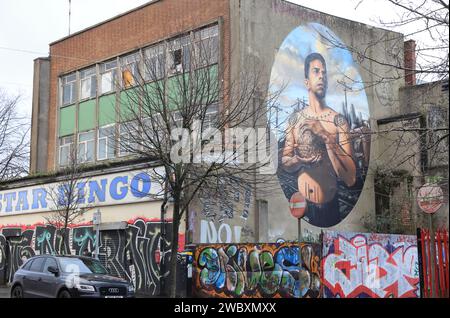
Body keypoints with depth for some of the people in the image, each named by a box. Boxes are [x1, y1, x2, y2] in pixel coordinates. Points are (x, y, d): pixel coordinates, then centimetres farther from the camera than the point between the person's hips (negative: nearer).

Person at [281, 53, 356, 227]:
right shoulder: (295, 119, 0)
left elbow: (350, 178, -17)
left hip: (330, 206, -2)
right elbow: (284, 162, 9)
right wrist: (299, 160, -13)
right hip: (302, 204, 2)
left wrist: (327, 138, -25)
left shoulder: (338, 121, -10)